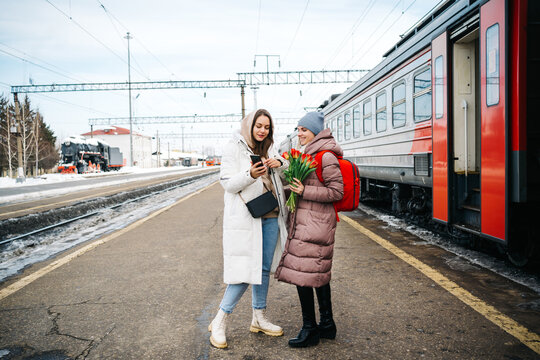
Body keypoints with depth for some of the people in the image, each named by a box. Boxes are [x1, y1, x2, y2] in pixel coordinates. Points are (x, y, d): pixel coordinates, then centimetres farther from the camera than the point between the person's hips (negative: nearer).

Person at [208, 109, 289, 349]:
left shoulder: (268, 148, 14)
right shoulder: (234, 148, -4)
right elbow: (227, 182, -9)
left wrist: (280, 164, -1)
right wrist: (250, 174, -28)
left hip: (270, 216, 7)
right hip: (245, 218, -6)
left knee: (264, 269, 12)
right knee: (247, 270, -8)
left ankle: (259, 319, 27)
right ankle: (219, 322, 7)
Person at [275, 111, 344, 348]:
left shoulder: (326, 157, -14)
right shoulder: (308, 154, 15)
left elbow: (337, 191, -16)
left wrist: (305, 191, -21)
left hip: (315, 225, -10)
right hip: (305, 222, 10)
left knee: (302, 274, -4)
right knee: (319, 274, 16)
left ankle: (310, 330, 10)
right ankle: (327, 324, 29)